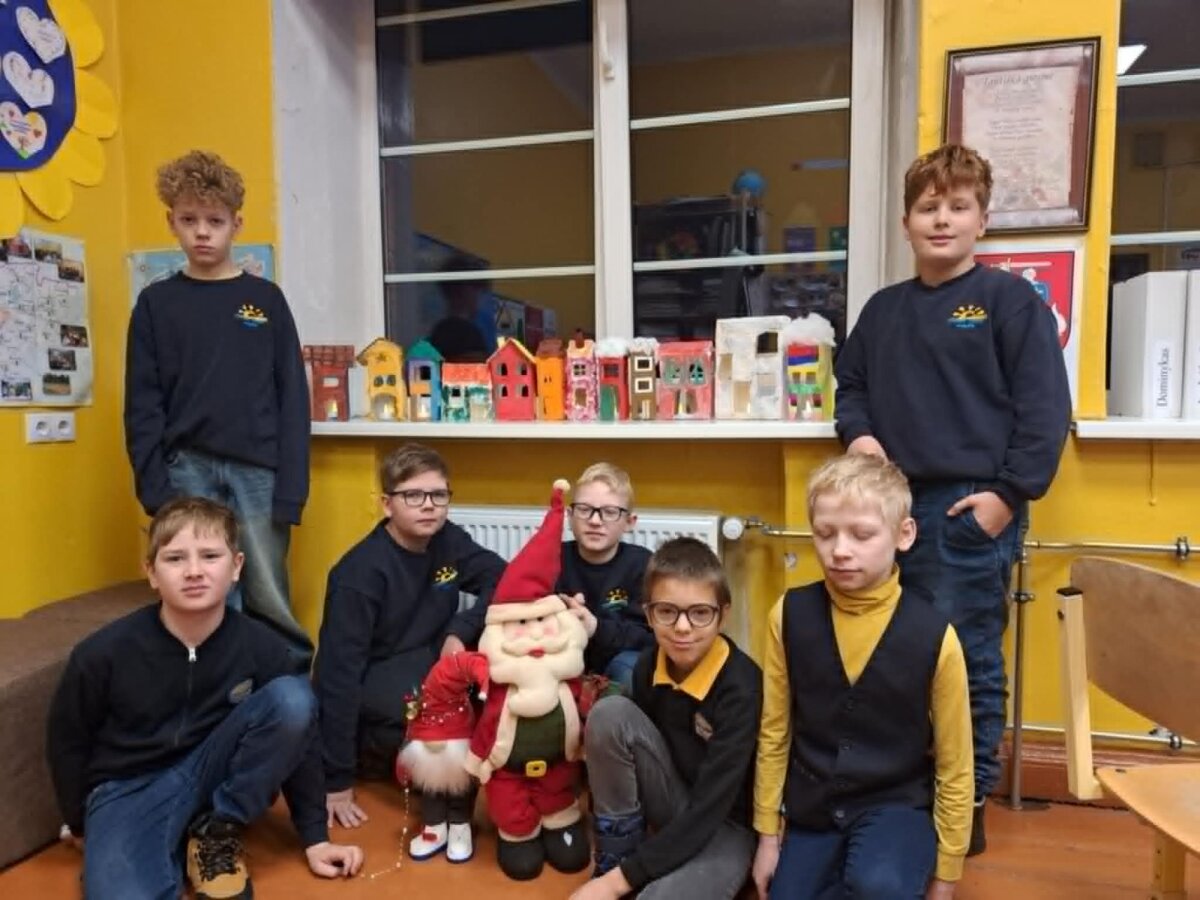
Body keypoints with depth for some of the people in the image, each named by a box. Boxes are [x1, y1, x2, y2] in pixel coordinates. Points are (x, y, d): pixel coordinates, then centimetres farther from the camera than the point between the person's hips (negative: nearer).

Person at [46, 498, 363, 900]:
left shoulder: (261, 646, -16)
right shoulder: (104, 652, -18)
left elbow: (297, 732, -5)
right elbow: (66, 741, 0)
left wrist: (315, 837, -3)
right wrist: (82, 825, 11)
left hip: (213, 775, 3)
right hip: (127, 790, -3)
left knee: (294, 698, -24)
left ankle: (218, 832, -7)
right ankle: (171, 845, 0)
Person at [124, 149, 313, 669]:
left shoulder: (266, 299, 6)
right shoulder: (156, 303, 8)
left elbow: (293, 397, 1)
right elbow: (143, 405, 5)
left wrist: (291, 487, -6)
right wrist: (154, 486, -4)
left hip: (258, 470, -1)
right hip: (187, 470, 1)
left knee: (269, 598, 1)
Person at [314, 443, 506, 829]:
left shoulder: (449, 541, -6)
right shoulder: (361, 572, -22)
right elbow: (339, 669, -23)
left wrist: (460, 630, -24)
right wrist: (337, 781, -22)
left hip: (425, 664, 6)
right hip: (369, 683, -6)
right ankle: (369, 753, 0)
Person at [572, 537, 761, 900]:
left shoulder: (741, 687, -27)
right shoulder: (648, 665, -10)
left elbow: (708, 811, -27)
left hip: (726, 826, -5)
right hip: (673, 808, 5)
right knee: (610, 712, -20)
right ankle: (614, 860, -5)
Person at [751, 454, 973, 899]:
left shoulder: (934, 636, -17)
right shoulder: (790, 616, -11)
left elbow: (954, 767, -5)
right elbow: (774, 733, 0)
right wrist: (767, 834, 6)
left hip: (898, 804, -3)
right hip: (812, 808, 3)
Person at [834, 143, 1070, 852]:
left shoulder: (1011, 299, -2)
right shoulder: (885, 308, 14)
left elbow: (1045, 407, -8)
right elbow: (852, 384, 20)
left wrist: (1011, 492, -14)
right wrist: (857, 433, 0)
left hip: (973, 509, -5)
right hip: (896, 502, 6)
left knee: (968, 660, 3)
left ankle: (969, 801, 21)